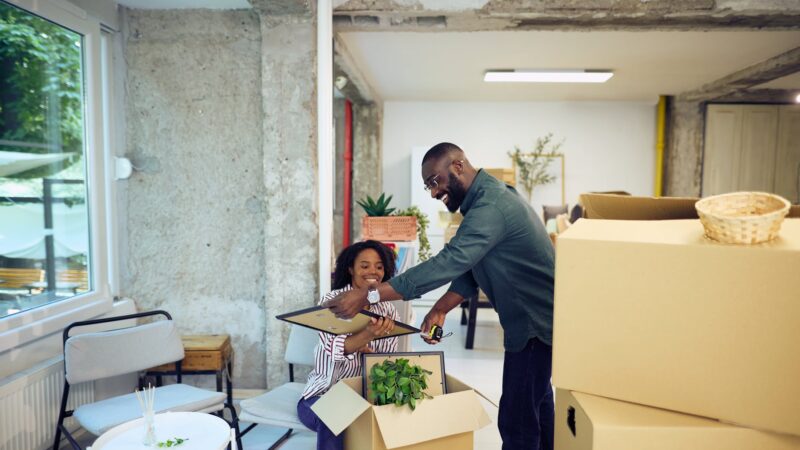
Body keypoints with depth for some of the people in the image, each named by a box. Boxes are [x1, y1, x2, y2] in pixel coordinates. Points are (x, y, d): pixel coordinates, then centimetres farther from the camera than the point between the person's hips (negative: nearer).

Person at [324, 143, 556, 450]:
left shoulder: (491, 206, -26)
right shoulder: (487, 198, 8)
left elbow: (447, 263, -35)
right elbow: (468, 267, 9)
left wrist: (368, 296, -36)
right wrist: (440, 310, -5)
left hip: (537, 323, -10)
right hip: (536, 319, 10)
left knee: (517, 418, -3)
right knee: (536, 405, 22)